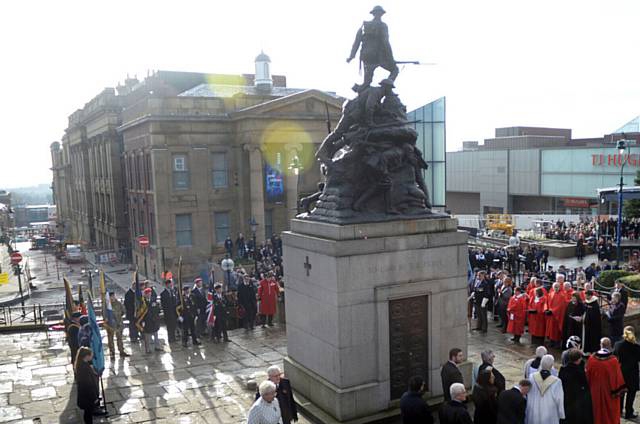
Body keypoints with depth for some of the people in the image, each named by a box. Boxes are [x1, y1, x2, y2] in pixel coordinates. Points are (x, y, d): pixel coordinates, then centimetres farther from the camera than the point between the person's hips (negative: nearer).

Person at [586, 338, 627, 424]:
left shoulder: (591, 358, -10)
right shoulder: (613, 360, -19)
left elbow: (588, 376, 0)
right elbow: (617, 377, -12)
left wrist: (589, 388, 14)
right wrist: (618, 391, 1)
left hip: (595, 392, 3)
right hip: (609, 393, -2)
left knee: (597, 413, 17)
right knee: (611, 415, 14)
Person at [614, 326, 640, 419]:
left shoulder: (617, 345, -12)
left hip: (620, 372, 3)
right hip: (632, 374, -3)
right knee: (631, 394, 12)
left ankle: (618, 410, 34)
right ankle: (628, 413, 21)